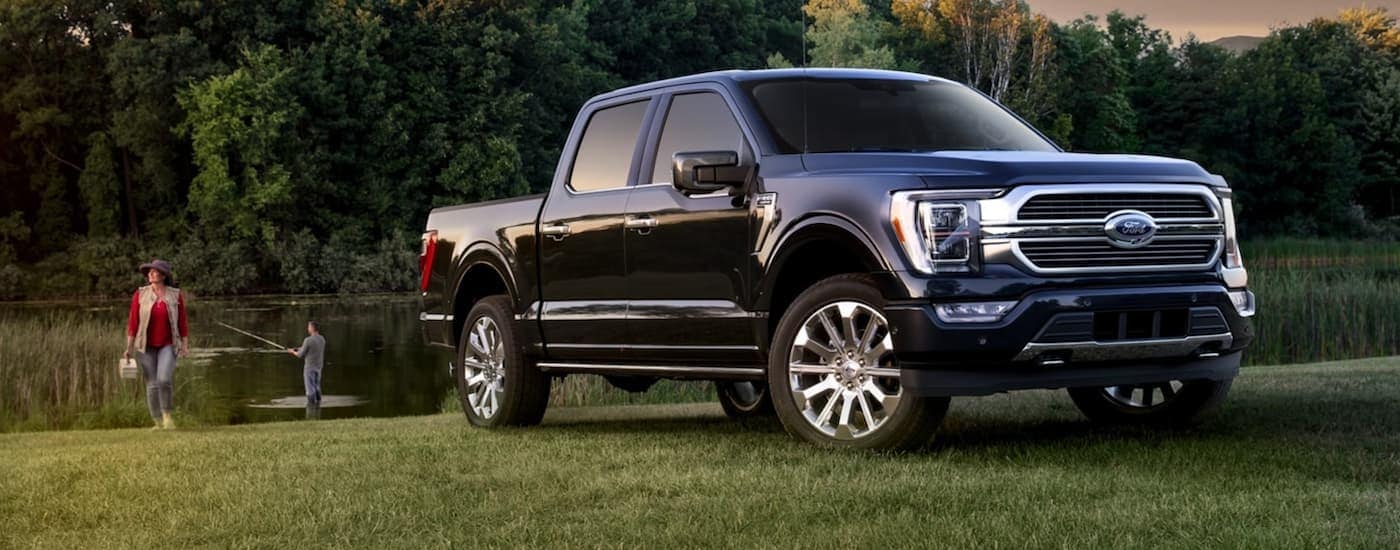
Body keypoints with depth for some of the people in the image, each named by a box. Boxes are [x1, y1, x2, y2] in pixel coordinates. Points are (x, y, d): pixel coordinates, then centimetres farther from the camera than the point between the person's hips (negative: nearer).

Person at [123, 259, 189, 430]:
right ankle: (158, 422, 15)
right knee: (152, 385, 2)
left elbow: (183, 321, 1)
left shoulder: (175, 295, -3)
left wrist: (185, 345, -4)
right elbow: (133, 322, -3)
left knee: (164, 379, -20)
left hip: (167, 345, -1)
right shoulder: (140, 294, -4)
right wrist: (129, 348, -6)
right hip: (146, 346, 1)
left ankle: (167, 414, 2)